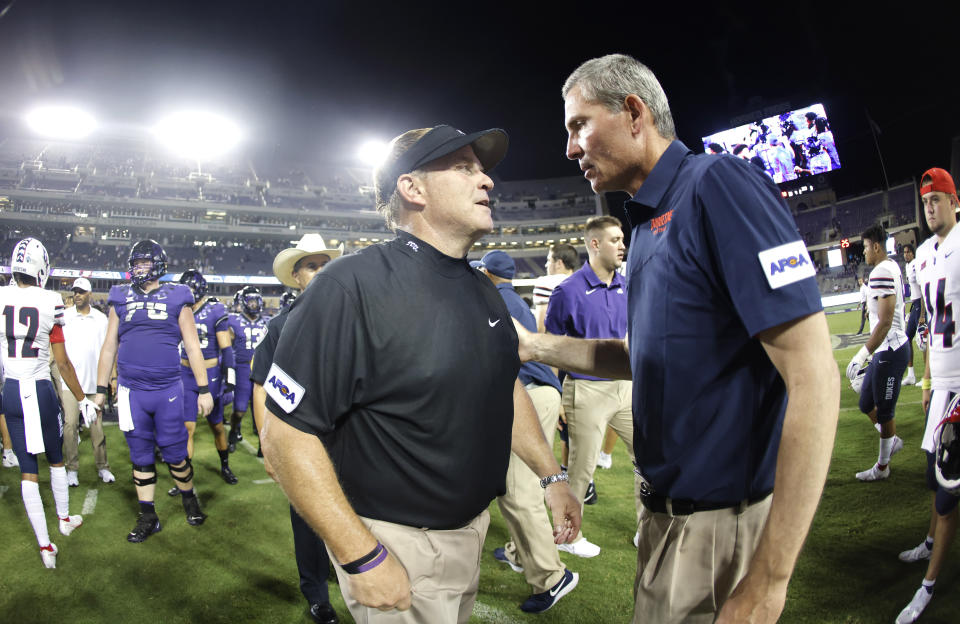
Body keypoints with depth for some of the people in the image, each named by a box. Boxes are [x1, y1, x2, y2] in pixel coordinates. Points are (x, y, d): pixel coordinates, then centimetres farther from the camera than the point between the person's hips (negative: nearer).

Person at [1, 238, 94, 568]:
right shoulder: (49, 303, -13)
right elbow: (62, 362, -7)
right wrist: (82, 400, 3)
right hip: (41, 391, -2)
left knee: (28, 471, 9)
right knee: (56, 460, 21)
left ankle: (45, 546, 11)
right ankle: (64, 519, 40)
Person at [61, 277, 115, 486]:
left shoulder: (101, 319, 7)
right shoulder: (64, 317, 1)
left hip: (94, 380, 2)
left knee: (97, 425, 6)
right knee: (70, 423, -5)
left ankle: (102, 466, 15)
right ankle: (72, 468, 6)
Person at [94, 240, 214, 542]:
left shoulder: (176, 298, 2)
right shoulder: (121, 298, 9)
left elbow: (192, 347, 3)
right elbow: (109, 347, 13)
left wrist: (204, 389, 1)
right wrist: (100, 390, 12)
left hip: (168, 390, -2)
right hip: (131, 392, 2)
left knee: (175, 453, 3)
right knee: (141, 457, 9)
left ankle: (189, 500, 28)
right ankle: (147, 517, 21)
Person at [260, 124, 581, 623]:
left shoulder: (483, 291, 4)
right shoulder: (353, 287, -23)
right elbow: (285, 433, -23)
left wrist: (551, 476, 10)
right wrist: (363, 558, -22)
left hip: (472, 524, 8)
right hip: (393, 543, -8)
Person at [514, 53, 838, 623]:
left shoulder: (720, 185, -18)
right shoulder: (648, 222, 10)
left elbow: (813, 378, -25)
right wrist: (535, 346, 11)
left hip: (722, 518, -8)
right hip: (666, 506, 8)